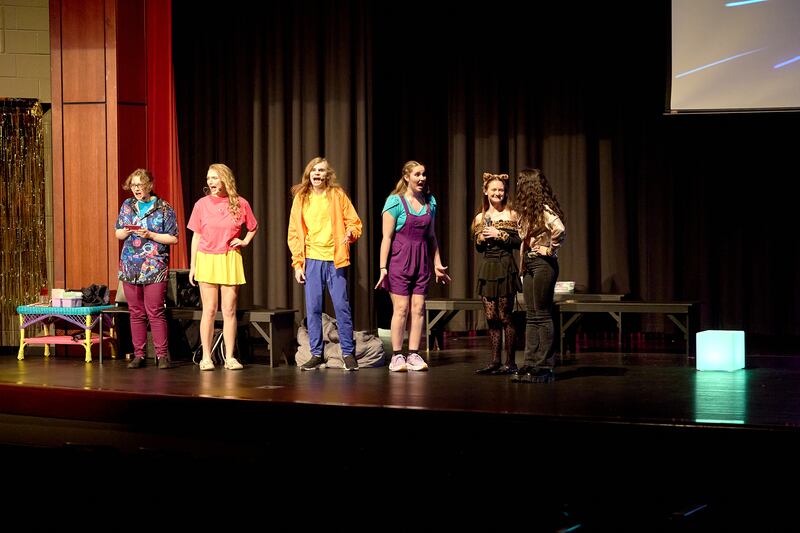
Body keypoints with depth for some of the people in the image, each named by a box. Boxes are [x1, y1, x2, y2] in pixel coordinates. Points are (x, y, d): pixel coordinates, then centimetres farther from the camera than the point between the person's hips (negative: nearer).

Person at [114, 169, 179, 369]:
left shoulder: (164, 208, -1)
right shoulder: (127, 205, 12)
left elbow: (173, 238, -2)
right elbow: (118, 233, 17)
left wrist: (150, 235, -13)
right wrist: (128, 231, -5)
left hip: (155, 268, -4)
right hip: (130, 267, 4)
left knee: (155, 313, -7)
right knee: (136, 313, 6)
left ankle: (162, 355, 0)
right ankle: (139, 355, 12)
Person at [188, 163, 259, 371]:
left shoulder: (240, 204, 0)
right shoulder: (201, 204, 1)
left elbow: (253, 227, 18)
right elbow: (196, 236, 6)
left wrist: (245, 241, 0)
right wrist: (193, 266, 5)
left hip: (230, 260, 0)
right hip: (206, 259, 0)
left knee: (229, 310, 1)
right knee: (209, 310, 0)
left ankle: (230, 357, 7)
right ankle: (206, 357, 5)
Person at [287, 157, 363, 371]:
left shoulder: (337, 195, 5)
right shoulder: (301, 198, 8)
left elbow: (354, 222, 8)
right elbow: (294, 233, 8)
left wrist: (350, 233, -16)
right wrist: (297, 263, 2)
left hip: (335, 258, -1)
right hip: (312, 259, 1)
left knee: (342, 307, -4)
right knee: (313, 309, 1)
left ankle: (348, 353, 3)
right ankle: (316, 354, 10)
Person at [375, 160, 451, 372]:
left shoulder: (429, 202, 10)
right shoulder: (395, 201, -6)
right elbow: (387, 237, -8)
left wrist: (437, 264, 16)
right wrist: (383, 267, -11)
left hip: (421, 261, 5)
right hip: (399, 259, -5)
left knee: (418, 308, 2)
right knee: (401, 308, -6)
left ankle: (413, 355, 6)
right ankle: (396, 356, 0)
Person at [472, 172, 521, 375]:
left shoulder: (511, 215, -1)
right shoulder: (480, 218, 12)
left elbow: (519, 242, -7)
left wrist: (499, 235, -14)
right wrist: (481, 238, -3)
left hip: (505, 269, -5)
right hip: (487, 269, 5)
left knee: (505, 316, -5)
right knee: (491, 318, 5)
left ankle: (510, 362, 0)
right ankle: (495, 361, 11)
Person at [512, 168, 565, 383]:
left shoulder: (544, 210, -14)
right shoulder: (529, 210, 15)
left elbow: (559, 230, -30)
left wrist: (551, 249, -17)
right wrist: (524, 260, 10)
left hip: (543, 263, -9)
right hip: (530, 264, 9)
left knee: (543, 315, -6)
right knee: (532, 316, 8)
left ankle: (545, 366, -3)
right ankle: (530, 364, 11)